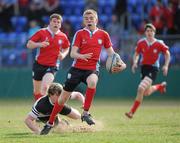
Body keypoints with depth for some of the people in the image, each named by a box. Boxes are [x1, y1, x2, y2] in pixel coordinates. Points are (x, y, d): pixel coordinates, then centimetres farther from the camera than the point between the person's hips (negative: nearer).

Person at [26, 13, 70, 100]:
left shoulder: (63, 37, 0)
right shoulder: (41, 32, -5)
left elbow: (66, 48, 19)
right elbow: (29, 45, -6)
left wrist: (63, 55, -3)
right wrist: (39, 44, -24)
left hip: (52, 66, -1)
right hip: (39, 65, 1)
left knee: (45, 87, -26)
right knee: (37, 92, 9)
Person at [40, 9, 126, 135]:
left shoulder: (103, 35, 4)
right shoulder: (79, 33, 0)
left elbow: (111, 53, 9)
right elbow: (73, 53, -7)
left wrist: (118, 64, -9)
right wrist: (81, 56, -30)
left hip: (92, 69, 0)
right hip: (77, 68, 0)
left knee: (92, 82, -37)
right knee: (63, 97, 2)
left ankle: (86, 113, -22)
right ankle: (50, 123, 21)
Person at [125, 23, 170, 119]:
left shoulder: (159, 44, -8)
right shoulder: (141, 43, 0)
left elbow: (167, 54, 4)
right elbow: (136, 54, 13)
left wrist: (166, 66, -7)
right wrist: (135, 63, -6)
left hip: (153, 69, -5)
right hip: (144, 68, 5)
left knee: (141, 89, -20)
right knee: (146, 93, 14)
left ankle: (132, 112, -13)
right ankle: (161, 86, 47)